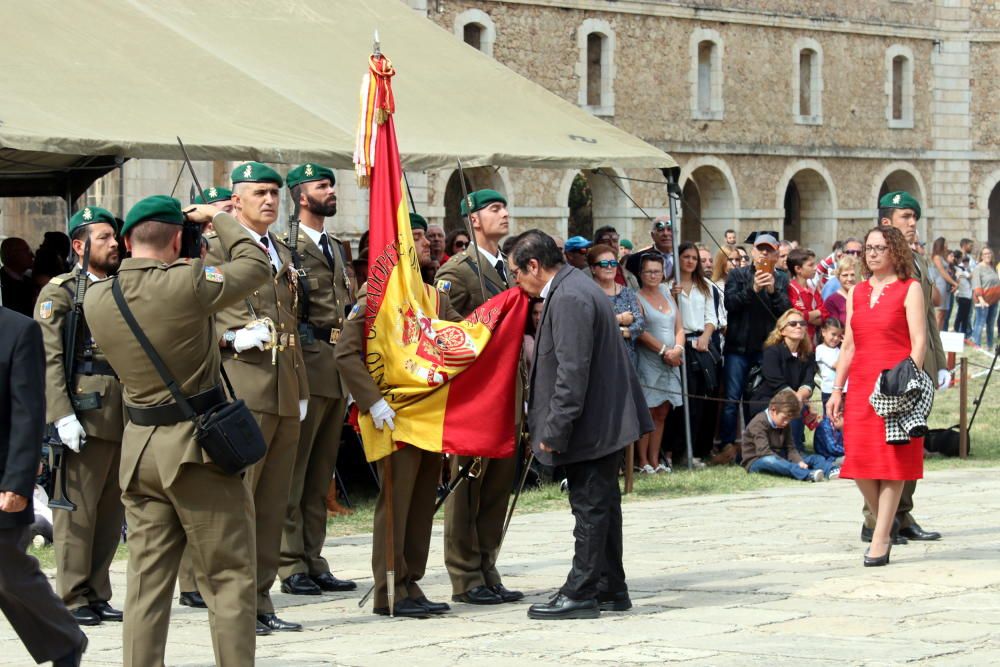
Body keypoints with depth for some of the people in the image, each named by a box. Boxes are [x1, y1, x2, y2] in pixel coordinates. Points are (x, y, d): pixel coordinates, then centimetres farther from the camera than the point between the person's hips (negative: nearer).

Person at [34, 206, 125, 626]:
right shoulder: (59, 293, -2)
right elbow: (49, 359, -10)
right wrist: (62, 415, -19)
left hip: (124, 416, 7)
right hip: (85, 416, -7)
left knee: (112, 510, 8)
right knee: (78, 511, -5)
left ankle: (98, 595, 15)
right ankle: (74, 600, 0)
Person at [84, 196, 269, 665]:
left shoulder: (96, 299, 0)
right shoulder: (188, 283, -16)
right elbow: (257, 266, -1)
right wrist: (216, 218, 12)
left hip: (139, 448, 5)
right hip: (197, 448, -5)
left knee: (147, 581, 9)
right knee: (229, 577, 2)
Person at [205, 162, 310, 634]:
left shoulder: (282, 254, 21)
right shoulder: (217, 248, -4)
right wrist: (233, 336, -24)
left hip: (285, 397, 8)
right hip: (242, 393, -8)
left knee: (273, 503, 9)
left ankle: (260, 599, 14)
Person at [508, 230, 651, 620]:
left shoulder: (568, 298, -20)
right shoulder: (574, 288, 14)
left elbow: (572, 371, -25)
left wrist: (554, 430, -21)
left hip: (593, 424, -11)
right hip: (609, 421, 11)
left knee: (590, 507, -5)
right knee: (602, 504, 15)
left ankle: (581, 594, 0)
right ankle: (610, 589, 22)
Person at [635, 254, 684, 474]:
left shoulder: (667, 295, 16)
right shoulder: (637, 298, -3)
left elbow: (679, 327, 13)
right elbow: (640, 332, -13)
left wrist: (678, 348, -6)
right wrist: (665, 351, -15)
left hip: (670, 363, 6)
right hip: (647, 362, -6)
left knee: (661, 413, 7)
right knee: (647, 412, -6)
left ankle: (655, 460, 11)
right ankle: (643, 461, -3)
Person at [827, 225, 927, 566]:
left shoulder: (910, 289, 0)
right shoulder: (857, 292, 15)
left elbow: (919, 342, -7)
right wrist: (837, 390, 10)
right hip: (860, 385, 5)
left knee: (893, 460, -4)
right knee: (859, 461, 0)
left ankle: (880, 539, -2)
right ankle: (884, 521, 19)